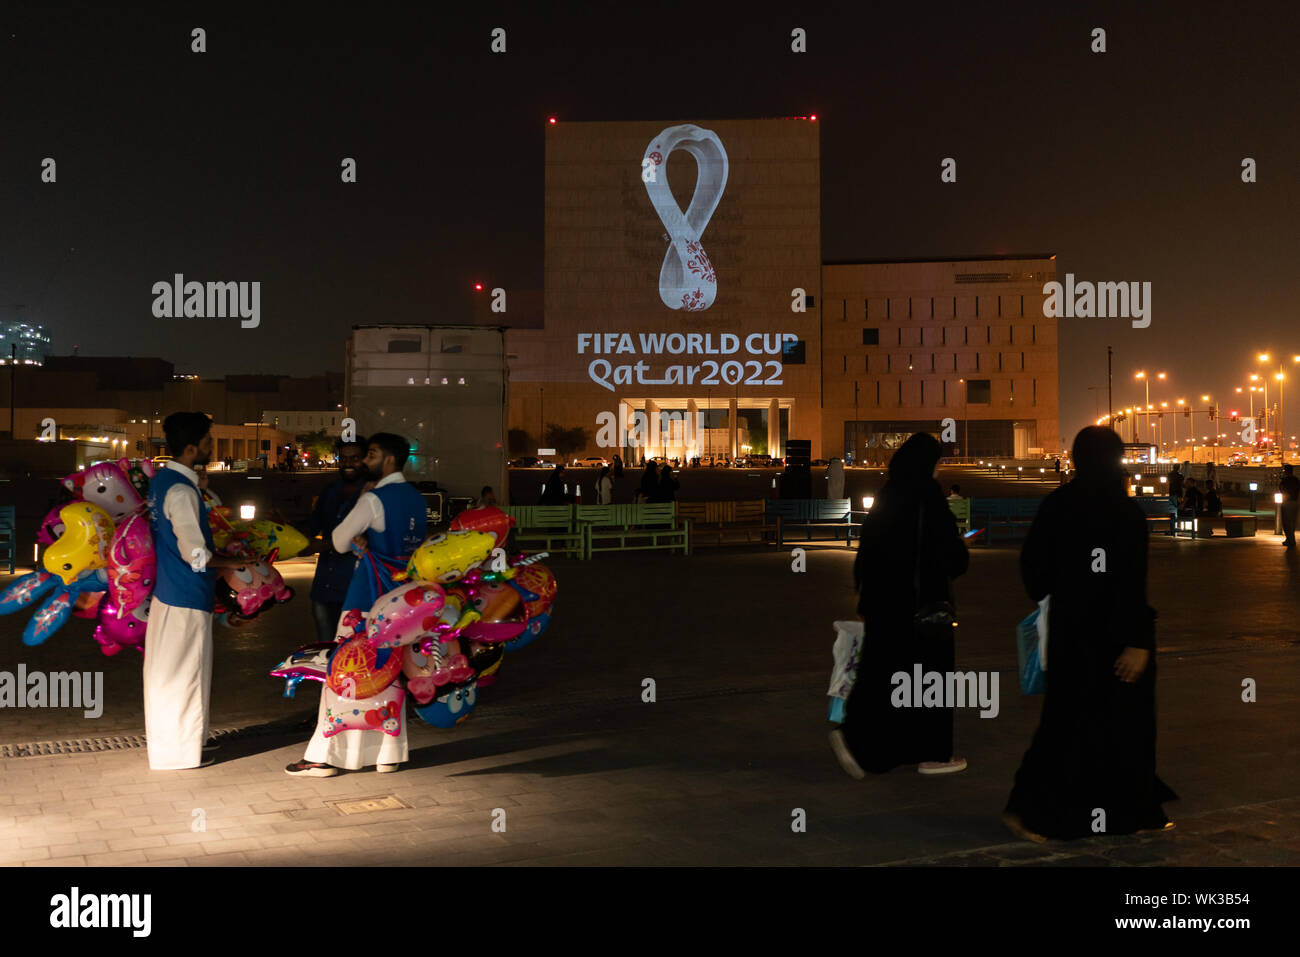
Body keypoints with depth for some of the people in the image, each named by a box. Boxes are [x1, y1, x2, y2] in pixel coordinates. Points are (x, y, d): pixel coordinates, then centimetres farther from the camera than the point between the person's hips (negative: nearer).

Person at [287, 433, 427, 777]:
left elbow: (339, 541, -5)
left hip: (368, 595, -7)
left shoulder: (373, 499, -14)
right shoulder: (416, 499, 11)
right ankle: (389, 752, 15)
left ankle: (327, 757, 3)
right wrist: (365, 541, 8)